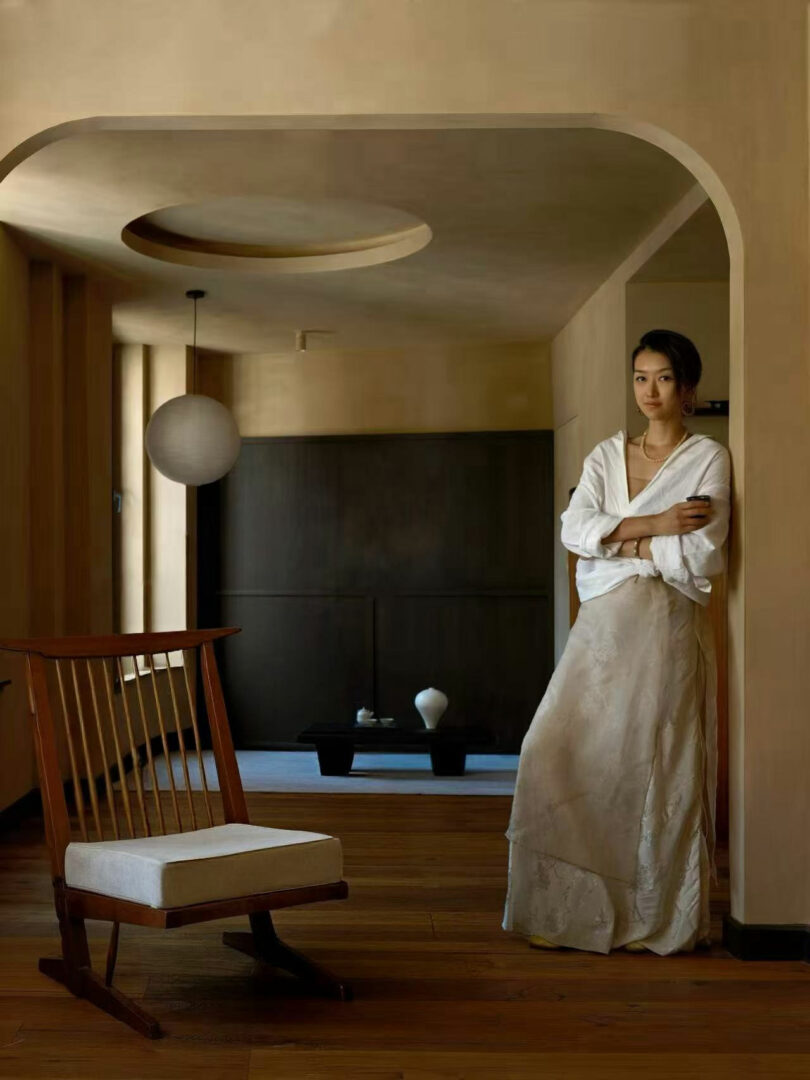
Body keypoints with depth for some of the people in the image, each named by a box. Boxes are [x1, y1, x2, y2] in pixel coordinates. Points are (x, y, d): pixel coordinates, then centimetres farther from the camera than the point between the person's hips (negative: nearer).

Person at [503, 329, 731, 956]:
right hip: (604, 625, 4)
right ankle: (571, 910, 7)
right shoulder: (607, 455, 14)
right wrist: (655, 525, -12)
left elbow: (701, 555, -12)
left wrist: (618, 540, -5)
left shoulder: (709, 458, 1)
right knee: (559, 754, -3)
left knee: (658, 765, -2)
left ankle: (660, 920, 11)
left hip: (668, 627, -4)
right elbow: (575, 529, -2)